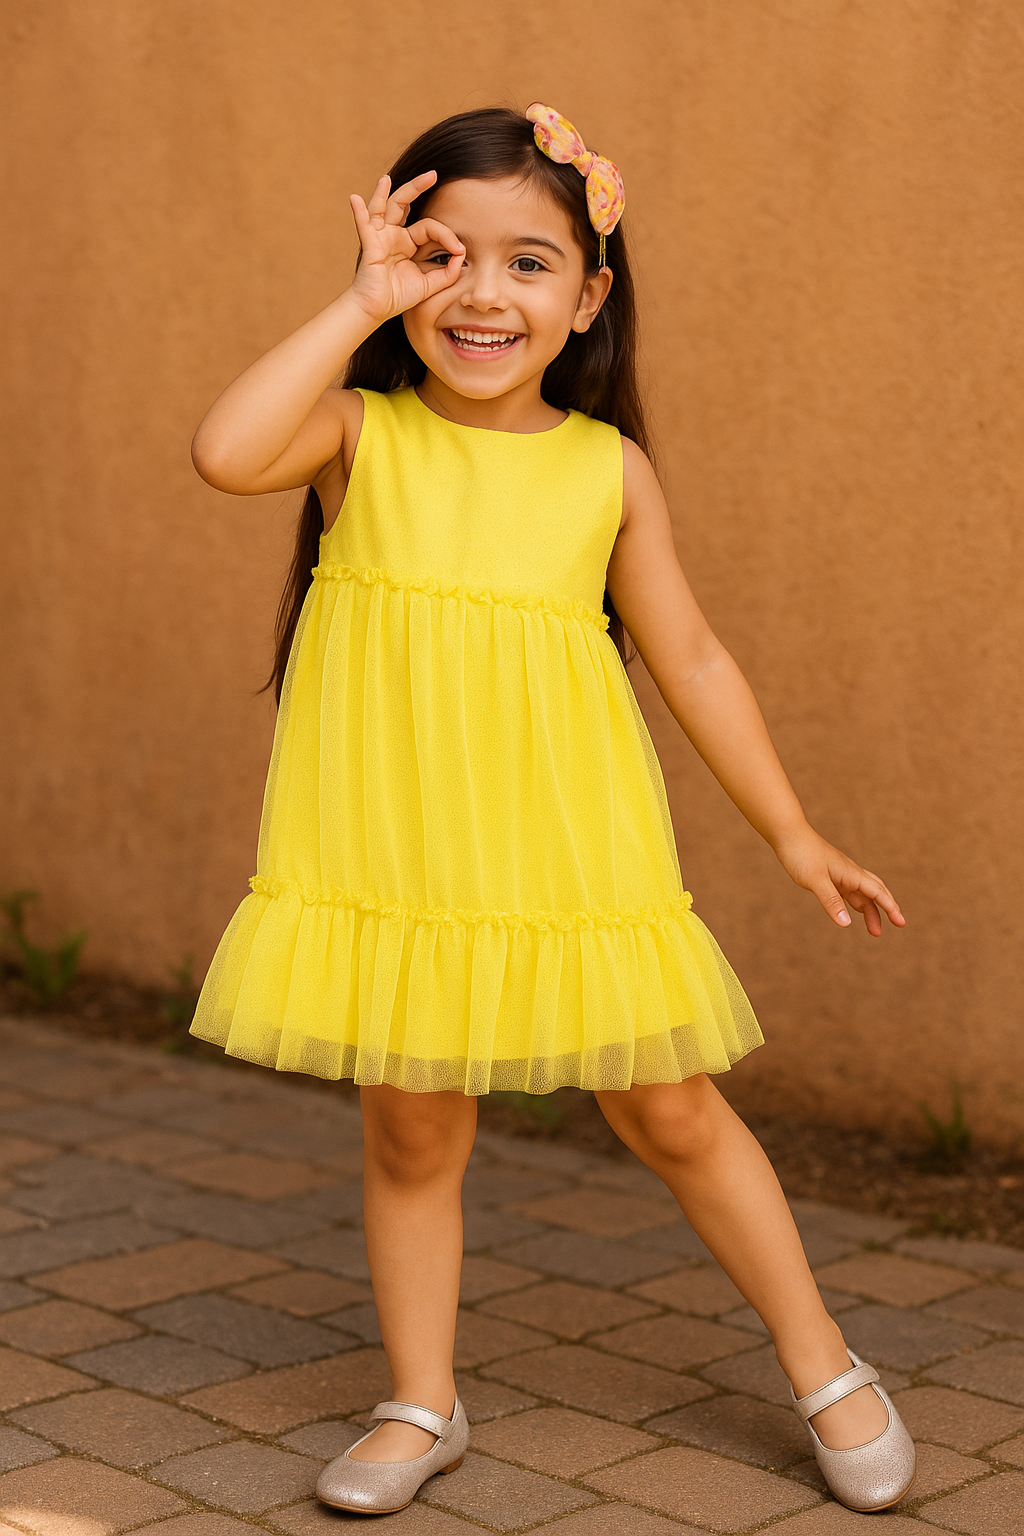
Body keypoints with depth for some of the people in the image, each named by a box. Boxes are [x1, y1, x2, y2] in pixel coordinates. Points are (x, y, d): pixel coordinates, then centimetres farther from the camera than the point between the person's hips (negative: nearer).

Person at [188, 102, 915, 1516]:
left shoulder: (608, 467, 1)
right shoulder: (359, 429, -3)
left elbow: (690, 658, 8)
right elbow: (225, 453, -25)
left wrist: (792, 831, 9)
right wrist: (362, 304, -18)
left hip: (568, 858, 1)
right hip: (391, 858, 0)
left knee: (669, 1112, 9)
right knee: (411, 1129, 10)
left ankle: (824, 1367, 27)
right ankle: (423, 1404, 29)